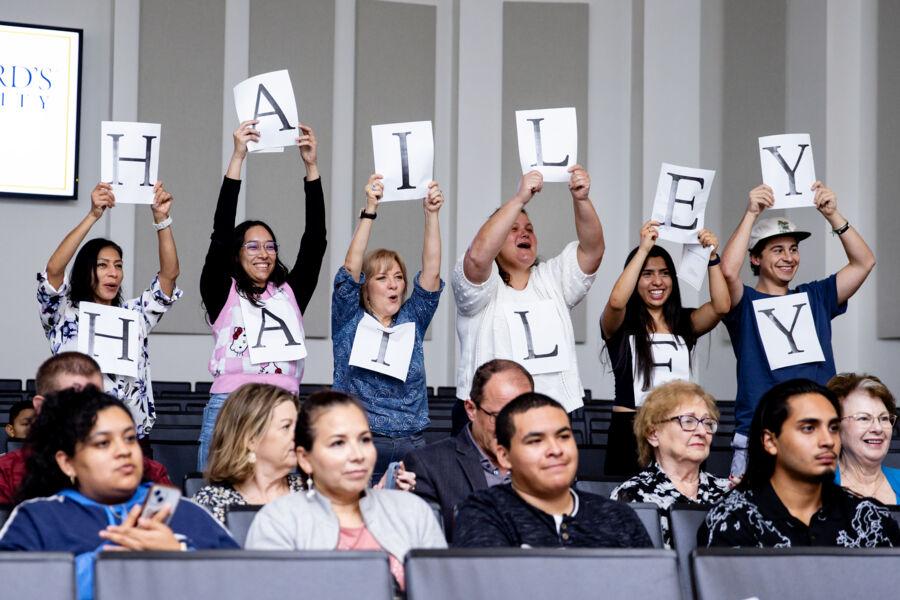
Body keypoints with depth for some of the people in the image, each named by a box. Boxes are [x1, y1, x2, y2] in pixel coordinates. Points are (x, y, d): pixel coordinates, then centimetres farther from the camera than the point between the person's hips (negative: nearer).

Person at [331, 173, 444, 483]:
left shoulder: (412, 321, 12)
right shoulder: (349, 321, 5)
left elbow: (431, 271, 2)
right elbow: (350, 269, -7)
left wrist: (431, 214, -8)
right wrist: (369, 211, -15)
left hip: (410, 444, 3)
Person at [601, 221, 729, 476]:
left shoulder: (685, 323, 11)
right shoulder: (620, 324, 1)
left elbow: (721, 306, -4)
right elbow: (616, 302, -21)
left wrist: (712, 257, -11)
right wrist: (643, 249, -18)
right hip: (630, 430, -3)